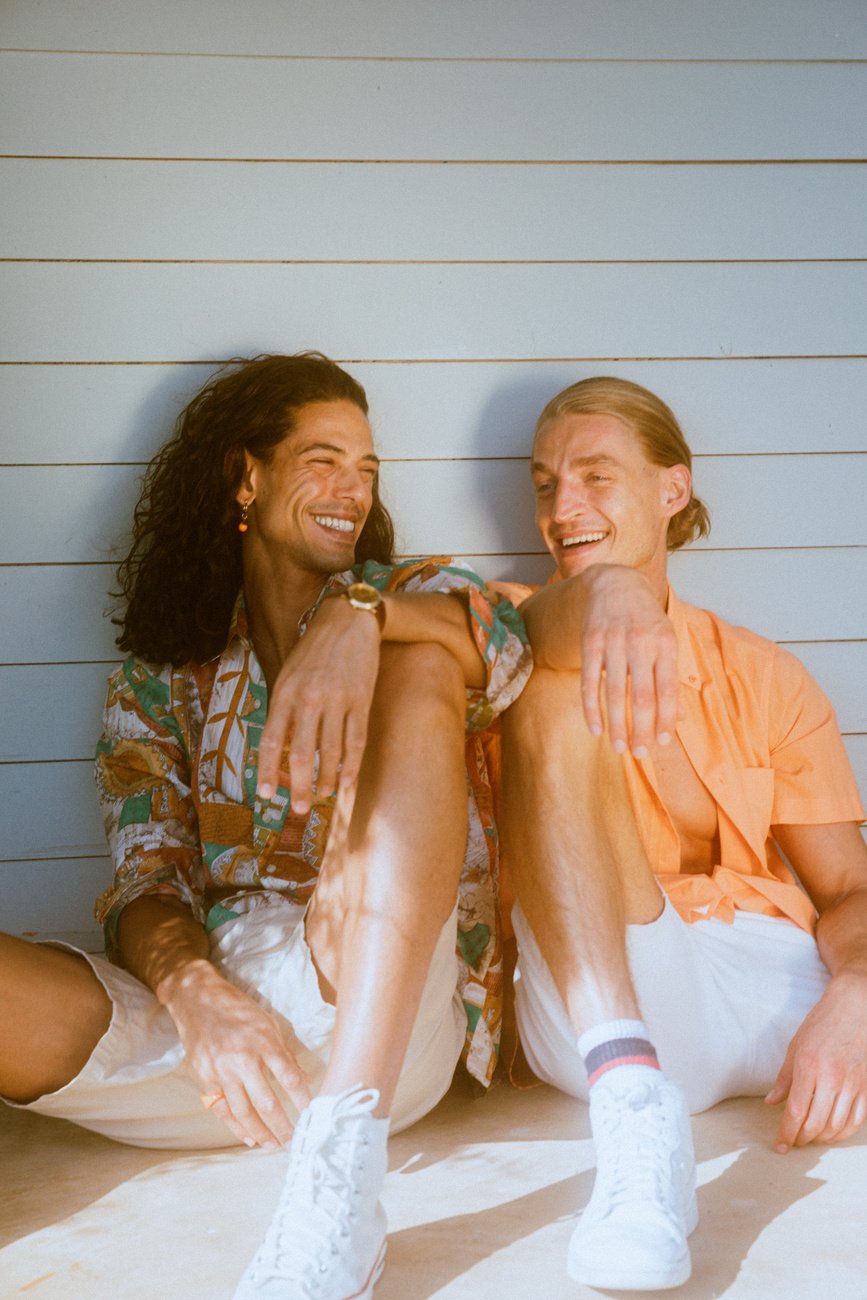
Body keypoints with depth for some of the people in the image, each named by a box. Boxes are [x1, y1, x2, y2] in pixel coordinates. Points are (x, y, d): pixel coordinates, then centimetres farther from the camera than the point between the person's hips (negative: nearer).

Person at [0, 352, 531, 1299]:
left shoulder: (406, 598, 16)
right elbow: (145, 885, 5)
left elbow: (505, 648, -8)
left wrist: (359, 614, -29)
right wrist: (194, 992, -19)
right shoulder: (157, 681, 18)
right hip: (212, 1007, 0)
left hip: (379, 1021, 1)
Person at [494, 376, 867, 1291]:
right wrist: (602, 592, -38)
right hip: (605, 995, 0)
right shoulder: (521, 637, 13)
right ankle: (638, 1114, -38)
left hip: (782, 983, 0)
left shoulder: (763, 679, 18)